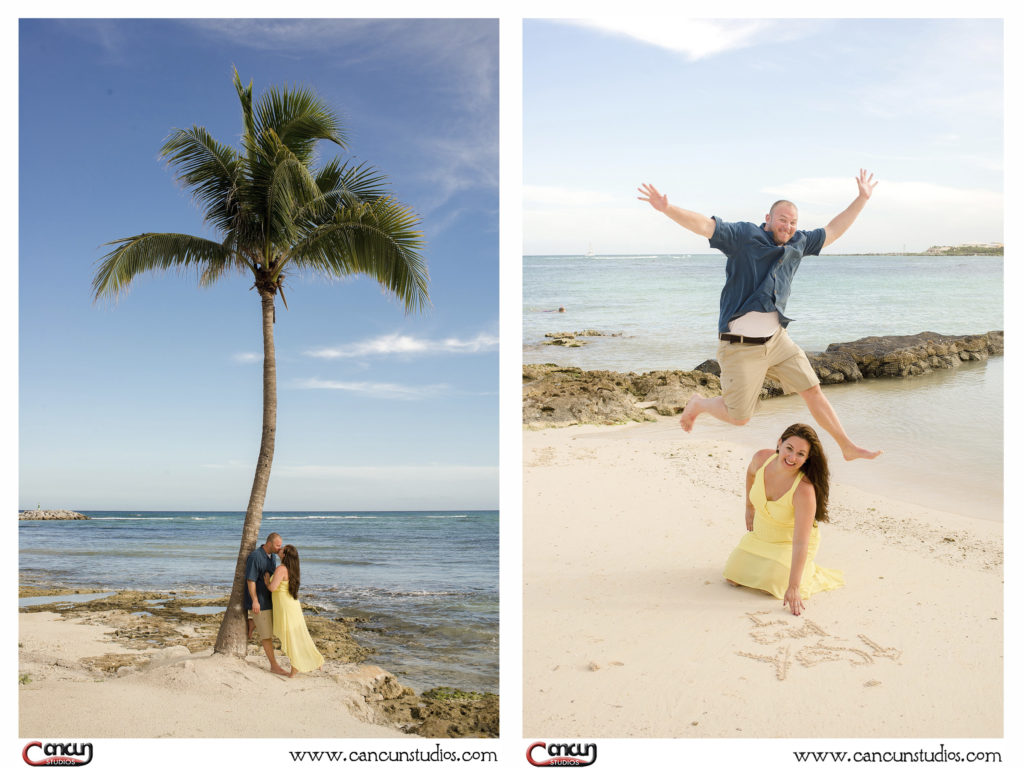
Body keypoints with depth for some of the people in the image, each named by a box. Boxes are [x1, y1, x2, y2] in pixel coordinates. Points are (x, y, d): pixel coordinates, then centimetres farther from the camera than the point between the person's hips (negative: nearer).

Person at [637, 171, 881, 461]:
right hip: (741, 346, -6)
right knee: (739, 417, 2)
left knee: (813, 391, 11)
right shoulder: (744, 235, -10)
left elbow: (833, 230, 25)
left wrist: (862, 198, 24)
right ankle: (697, 404, 32)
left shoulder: (799, 244, 10)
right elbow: (703, 224, -20)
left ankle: (847, 447, 27)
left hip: (777, 339, 6)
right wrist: (667, 209, -36)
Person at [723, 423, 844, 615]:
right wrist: (750, 508, 16)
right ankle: (762, 561, 25)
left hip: (789, 543, -4)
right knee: (733, 577, -5)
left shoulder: (804, 490, -35)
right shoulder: (762, 458, -21)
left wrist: (793, 587, -37)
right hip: (760, 535, 5)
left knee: (775, 584, -21)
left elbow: (800, 543, -35)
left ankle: (808, 570, 10)